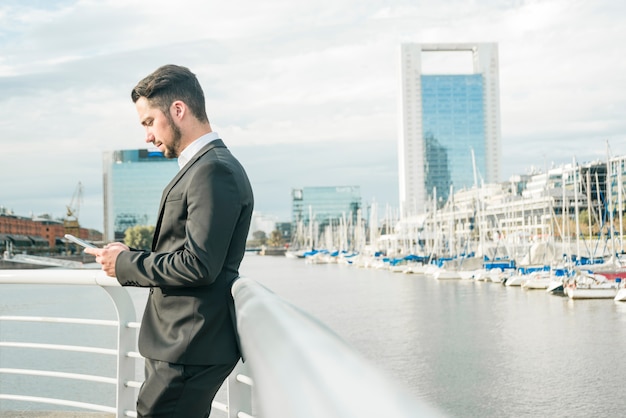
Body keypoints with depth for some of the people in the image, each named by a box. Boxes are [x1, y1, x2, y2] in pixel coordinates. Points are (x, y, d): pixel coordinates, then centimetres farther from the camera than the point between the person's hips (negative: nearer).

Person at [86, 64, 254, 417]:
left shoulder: (214, 170, -16)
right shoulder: (207, 166, 17)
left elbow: (199, 265, -23)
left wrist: (126, 264, -11)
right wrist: (131, 256, 4)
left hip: (190, 350, -10)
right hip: (185, 342, 10)